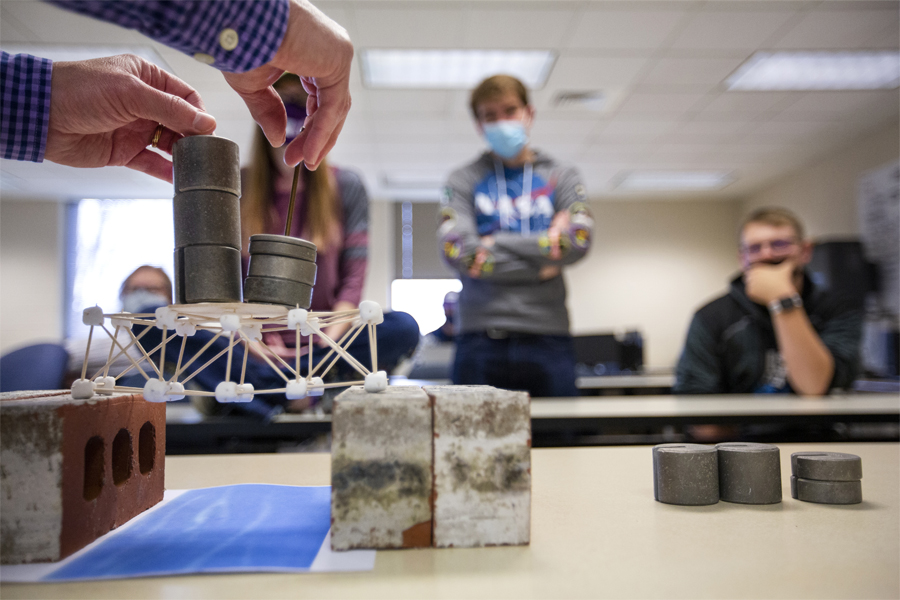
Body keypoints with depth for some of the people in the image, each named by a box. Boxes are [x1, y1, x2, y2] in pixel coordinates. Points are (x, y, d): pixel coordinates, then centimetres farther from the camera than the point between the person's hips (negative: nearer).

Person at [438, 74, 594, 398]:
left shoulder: (562, 177, 15)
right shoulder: (463, 180, 10)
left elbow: (578, 241, -3)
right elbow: (458, 251, -7)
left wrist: (493, 244, -5)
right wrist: (542, 259, -5)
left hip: (547, 337, 1)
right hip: (481, 340, -1)